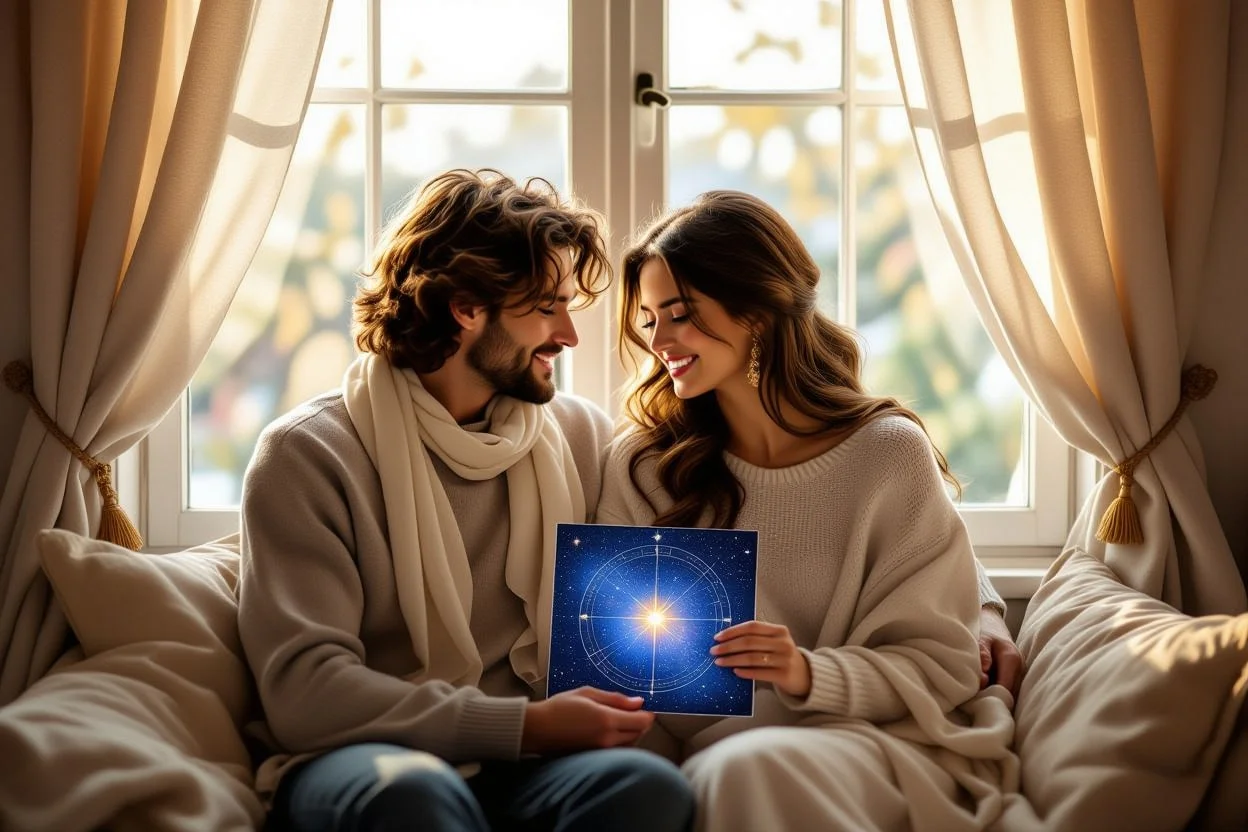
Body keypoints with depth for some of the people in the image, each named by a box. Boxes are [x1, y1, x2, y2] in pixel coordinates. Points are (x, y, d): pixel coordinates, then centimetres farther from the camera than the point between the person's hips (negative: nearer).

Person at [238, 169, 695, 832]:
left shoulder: (582, 437, 12)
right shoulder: (308, 455, -2)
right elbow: (304, 690, -12)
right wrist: (527, 725, -20)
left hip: (521, 770, 4)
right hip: (360, 760, -4)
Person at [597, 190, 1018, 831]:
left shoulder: (888, 454, 0)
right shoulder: (641, 464, 7)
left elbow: (940, 665, -1)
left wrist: (811, 675, -19)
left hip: (873, 742, -1)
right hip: (699, 748, 2)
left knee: (742, 770, -36)